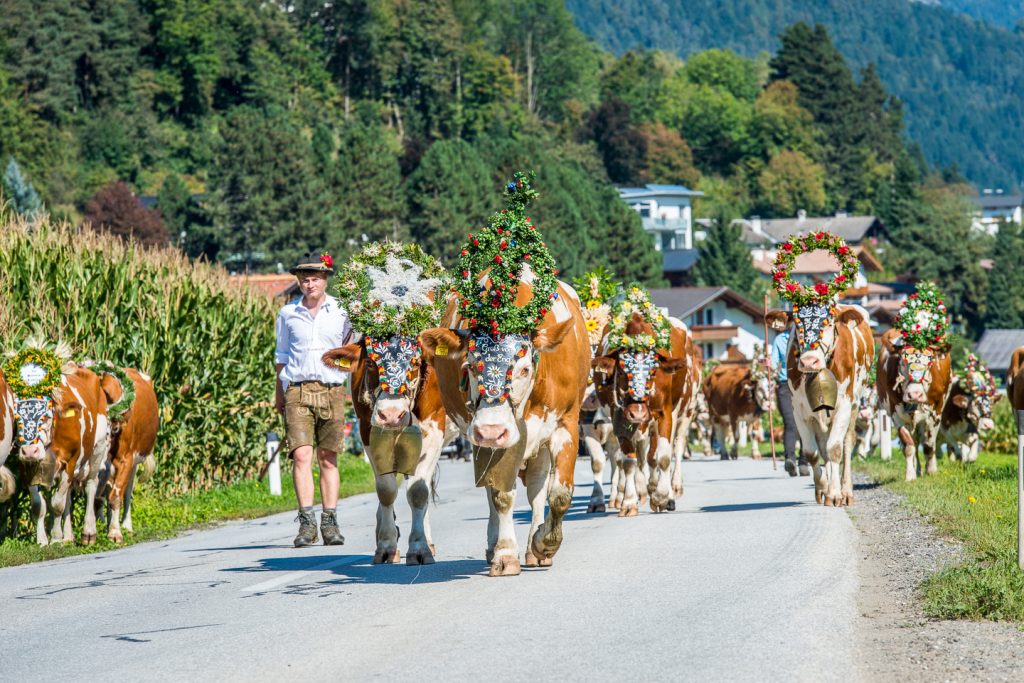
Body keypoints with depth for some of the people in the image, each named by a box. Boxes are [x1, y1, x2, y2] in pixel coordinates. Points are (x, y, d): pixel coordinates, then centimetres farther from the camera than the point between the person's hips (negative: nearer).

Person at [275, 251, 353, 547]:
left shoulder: (341, 312, 6)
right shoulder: (288, 314, 10)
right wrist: (279, 393, 17)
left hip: (331, 389, 0)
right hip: (297, 390, 0)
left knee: (328, 458, 3)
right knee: (301, 455, -11)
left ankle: (330, 523, 8)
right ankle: (306, 523, -13)